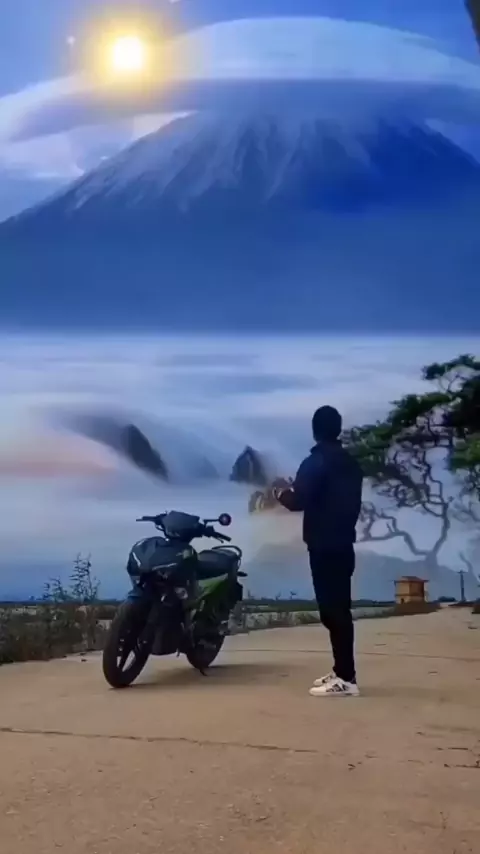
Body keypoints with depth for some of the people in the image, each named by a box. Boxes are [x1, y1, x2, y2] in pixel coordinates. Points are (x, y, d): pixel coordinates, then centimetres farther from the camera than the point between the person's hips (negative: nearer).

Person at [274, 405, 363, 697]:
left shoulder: (316, 462, -12)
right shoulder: (351, 463, 12)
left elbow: (298, 501, -17)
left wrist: (282, 494, 2)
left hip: (324, 546, -8)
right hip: (344, 544, 8)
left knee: (332, 610, -7)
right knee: (339, 608, 12)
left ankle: (346, 678, -7)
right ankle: (342, 672, 18)